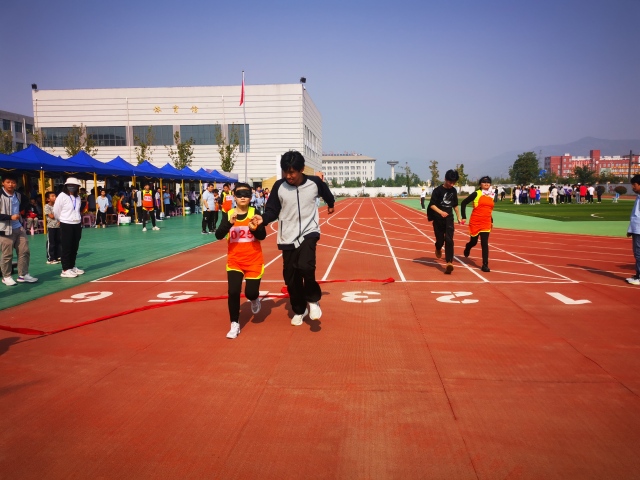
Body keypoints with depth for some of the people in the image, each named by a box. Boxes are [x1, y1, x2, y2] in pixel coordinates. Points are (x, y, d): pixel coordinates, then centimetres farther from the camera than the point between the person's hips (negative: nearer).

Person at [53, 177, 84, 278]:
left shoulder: (77, 197, 8)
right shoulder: (62, 196, -11)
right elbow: (56, 211, -6)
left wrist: (77, 219, 13)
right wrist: (62, 220, 7)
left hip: (77, 225, 6)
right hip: (66, 225, -6)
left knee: (75, 247, 13)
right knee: (66, 248, -3)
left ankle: (72, 267, 24)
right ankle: (65, 270, 1)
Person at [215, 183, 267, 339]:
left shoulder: (255, 213, -5)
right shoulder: (228, 214, -2)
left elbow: (263, 236, -10)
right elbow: (218, 235, -13)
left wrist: (255, 229, -31)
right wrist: (230, 223, -29)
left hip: (254, 260, -1)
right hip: (234, 260, 1)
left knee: (251, 292, -3)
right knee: (233, 291, -10)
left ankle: (254, 299, 36)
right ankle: (234, 325, 7)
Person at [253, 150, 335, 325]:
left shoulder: (314, 182, -8)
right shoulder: (279, 186, -7)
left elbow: (326, 194, 15)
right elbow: (272, 210, -1)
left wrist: (331, 204, 34)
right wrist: (263, 219, -22)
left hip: (309, 232, -2)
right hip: (288, 236, 2)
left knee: (305, 267, -26)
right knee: (290, 276, 5)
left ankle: (313, 300, 1)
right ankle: (299, 310, 29)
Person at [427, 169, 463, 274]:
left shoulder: (454, 190, 6)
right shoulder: (438, 190, -10)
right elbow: (432, 205, -15)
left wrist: (459, 217, 19)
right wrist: (441, 212, -30)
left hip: (449, 218, 3)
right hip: (438, 219, -3)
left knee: (449, 240, -12)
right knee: (440, 239, 6)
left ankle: (449, 263, -18)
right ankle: (438, 248, 44)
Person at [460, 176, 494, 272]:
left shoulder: (492, 196, 9)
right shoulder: (476, 194, -5)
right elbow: (463, 203, -3)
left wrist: (491, 221, 16)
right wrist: (464, 217, -8)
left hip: (486, 223, 2)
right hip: (475, 222, -2)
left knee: (484, 243, -6)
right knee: (474, 241, 11)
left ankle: (485, 265, -2)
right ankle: (467, 247, 48)